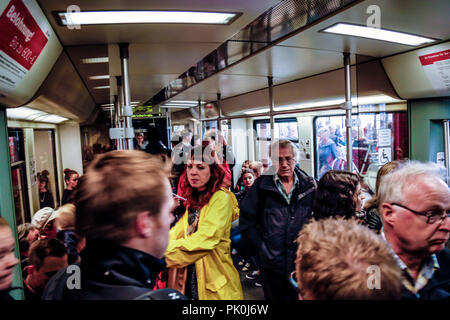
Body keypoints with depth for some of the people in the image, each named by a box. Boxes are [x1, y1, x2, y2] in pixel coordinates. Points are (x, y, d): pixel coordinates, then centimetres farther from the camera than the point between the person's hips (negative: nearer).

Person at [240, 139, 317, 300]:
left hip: (302, 262, 1)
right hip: (271, 264, -1)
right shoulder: (262, 185, -5)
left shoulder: (309, 185, 0)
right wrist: (259, 247, -5)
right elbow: (246, 219, -1)